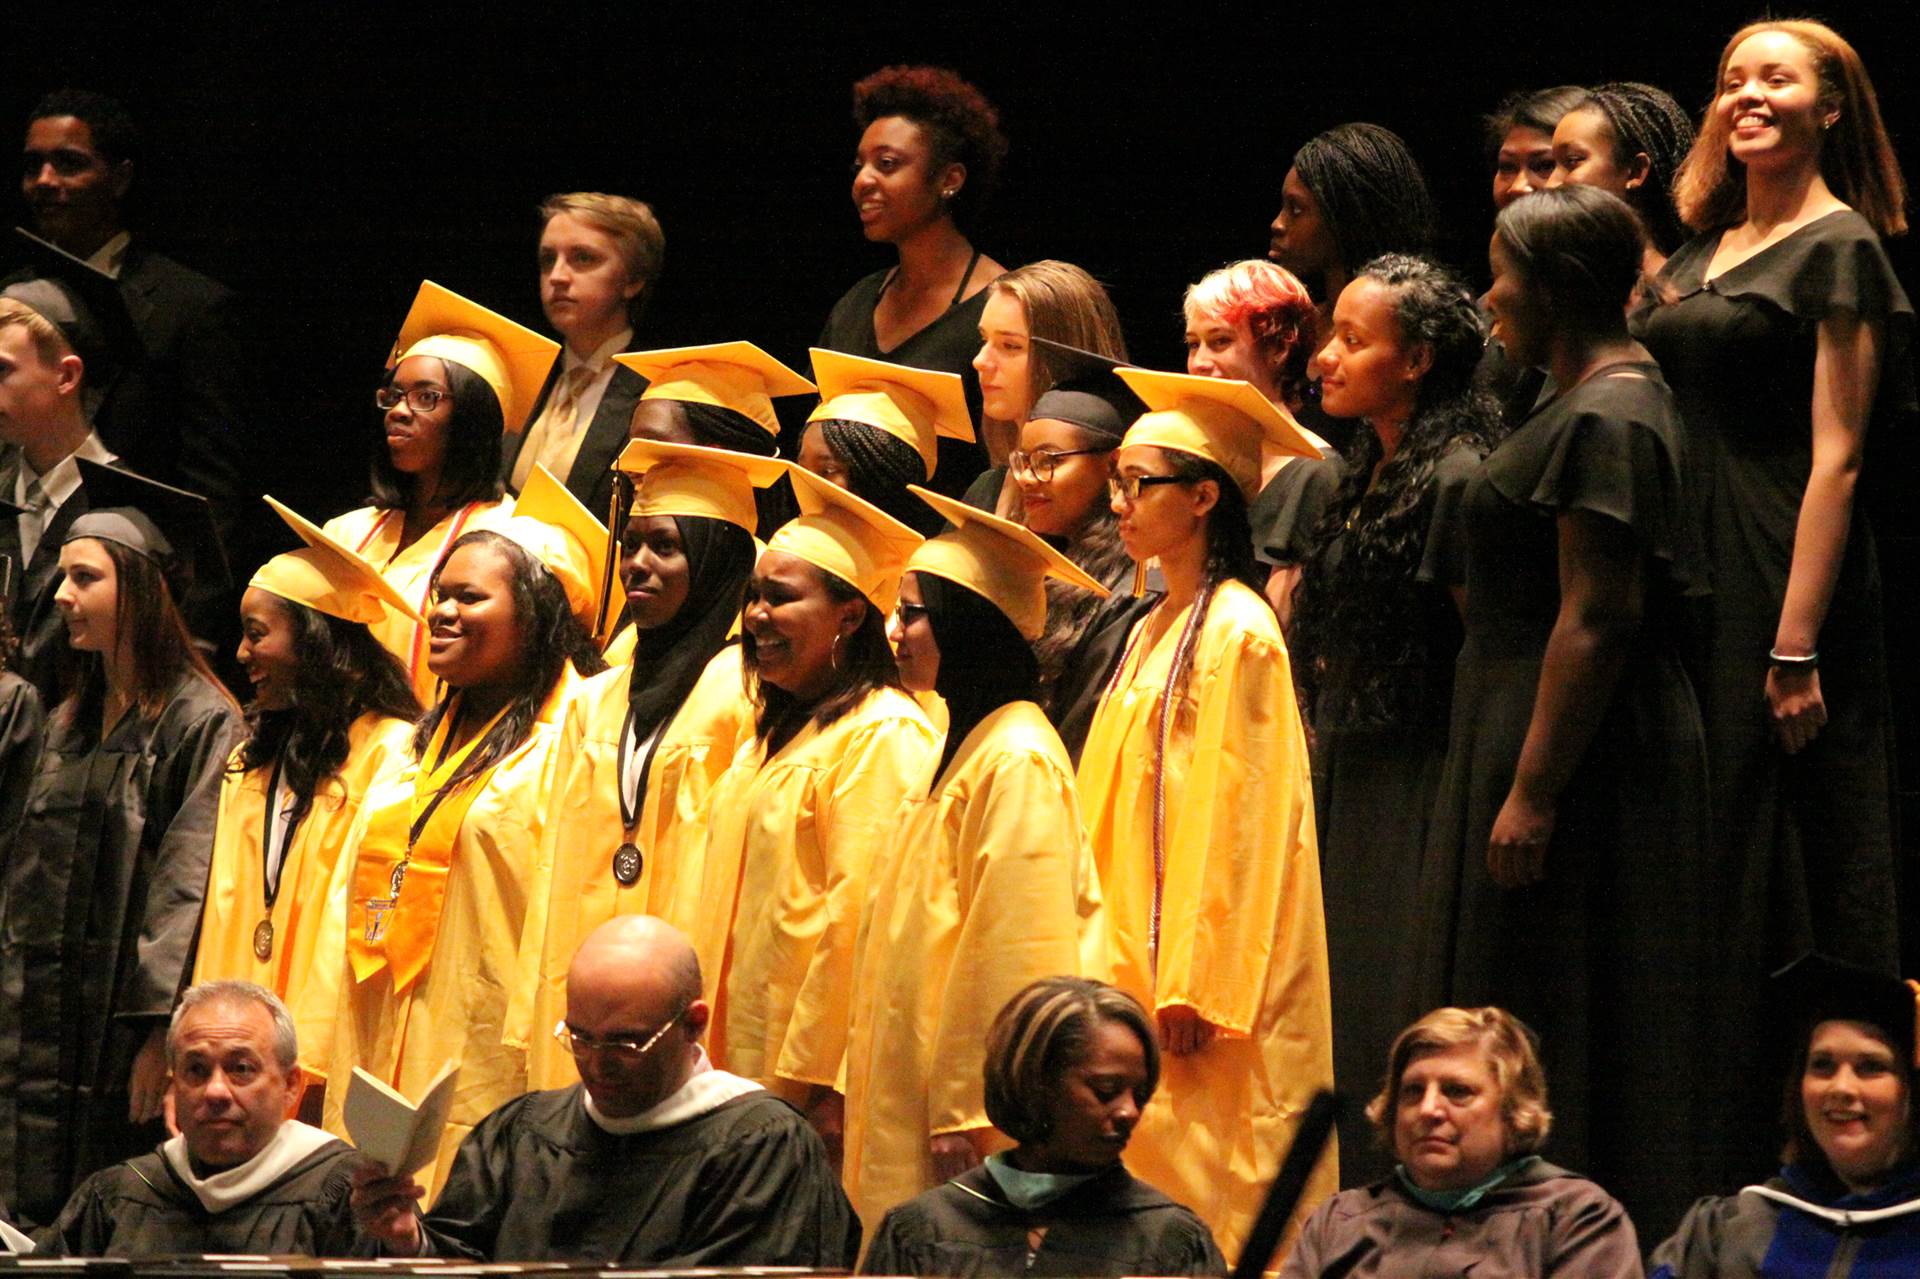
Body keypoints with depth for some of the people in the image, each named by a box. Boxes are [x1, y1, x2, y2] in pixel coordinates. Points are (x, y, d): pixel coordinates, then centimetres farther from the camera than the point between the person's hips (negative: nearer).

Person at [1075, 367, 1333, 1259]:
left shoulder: (1236, 633, -11)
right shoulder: (1154, 631, 15)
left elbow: (1235, 818, -16)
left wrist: (1196, 989, -19)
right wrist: (1130, 970, 15)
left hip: (1204, 958, -9)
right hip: (1142, 966, 9)